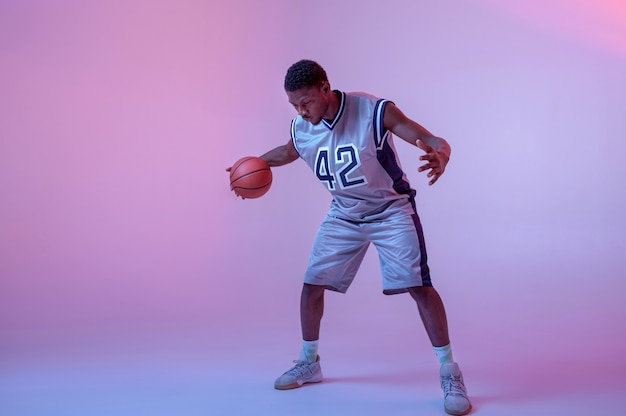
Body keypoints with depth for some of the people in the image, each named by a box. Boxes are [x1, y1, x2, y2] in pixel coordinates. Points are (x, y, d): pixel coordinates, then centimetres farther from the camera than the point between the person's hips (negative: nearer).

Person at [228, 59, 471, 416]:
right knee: (312, 284, 3)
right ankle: (309, 363, 25)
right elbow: (287, 151, 16)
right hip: (344, 215, 5)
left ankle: (450, 374, 0)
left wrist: (440, 155, -51)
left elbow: (433, 141, -28)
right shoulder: (301, 129, -9)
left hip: (391, 210, -5)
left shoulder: (375, 111, -26)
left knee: (418, 286, -15)